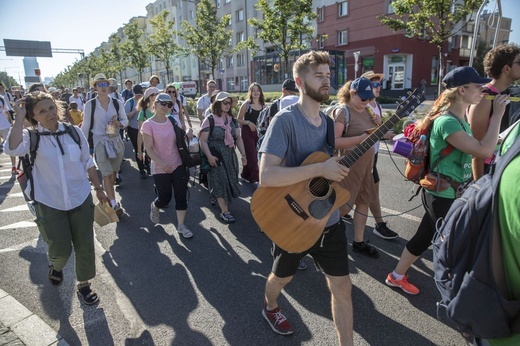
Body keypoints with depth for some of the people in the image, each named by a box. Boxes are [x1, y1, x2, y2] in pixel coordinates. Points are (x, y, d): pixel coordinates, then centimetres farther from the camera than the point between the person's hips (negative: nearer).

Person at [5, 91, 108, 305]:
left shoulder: (74, 132, -3)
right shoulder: (32, 137, -8)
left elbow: (88, 163, 6)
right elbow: (13, 149, -32)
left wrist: (98, 188, 10)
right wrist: (19, 117, -25)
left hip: (80, 199, 2)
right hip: (49, 204, -2)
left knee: (85, 246, 9)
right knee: (61, 250, 4)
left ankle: (84, 284, 32)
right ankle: (55, 266, 43)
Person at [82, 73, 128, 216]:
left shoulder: (117, 102, 2)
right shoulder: (90, 105, -4)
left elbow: (125, 120, 10)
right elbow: (85, 126, 1)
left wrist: (119, 123, -13)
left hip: (116, 141, 3)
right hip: (100, 142, -3)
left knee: (113, 172, 11)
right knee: (107, 174, -10)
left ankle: (108, 196, 30)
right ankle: (114, 204, -9)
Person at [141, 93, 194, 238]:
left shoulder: (172, 121, 3)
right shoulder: (148, 125, -10)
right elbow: (148, 149, -14)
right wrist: (161, 163, -25)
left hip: (178, 165, 4)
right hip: (160, 168, -3)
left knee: (181, 196, 3)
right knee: (165, 198, 5)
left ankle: (181, 225, 16)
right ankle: (154, 206, 41)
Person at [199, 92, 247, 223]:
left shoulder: (233, 120, 7)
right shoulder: (210, 120, -10)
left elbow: (238, 138, 8)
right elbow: (202, 140, -13)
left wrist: (243, 154, 1)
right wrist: (209, 156, -22)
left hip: (230, 155, 6)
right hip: (216, 156, -6)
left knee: (229, 181, 12)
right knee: (221, 182, -3)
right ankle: (224, 212, 6)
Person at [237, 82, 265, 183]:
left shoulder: (263, 105, 7)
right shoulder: (246, 104, -5)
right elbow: (238, 119, -5)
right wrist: (248, 122, -19)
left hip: (259, 133, 4)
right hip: (247, 132, -4)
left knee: (250, 155, 12)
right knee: (252, 155, -6)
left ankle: (246, 175, 27)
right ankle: (256, 177, -3)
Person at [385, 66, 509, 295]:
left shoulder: (462, 120, 9)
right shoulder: (446, 122, -22)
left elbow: (476, 147, 17)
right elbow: (484, 151, -27)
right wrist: (497, 114, -19)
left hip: (450, 192, 9)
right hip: (442, 194, -9)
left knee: (425, 237, 18)